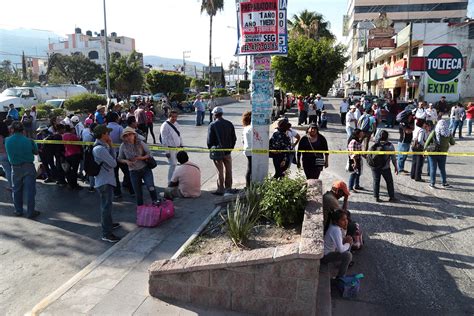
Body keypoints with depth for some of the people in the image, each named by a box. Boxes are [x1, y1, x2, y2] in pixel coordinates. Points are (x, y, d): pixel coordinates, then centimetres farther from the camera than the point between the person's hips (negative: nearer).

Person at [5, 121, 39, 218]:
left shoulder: (7, 141, -6)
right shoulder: (29, 141, -13)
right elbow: (36, 152, -1)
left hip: (15, 168, 2)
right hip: (29, 167, -2)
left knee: (16, 190, 17)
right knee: (30, 190, 3)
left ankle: (18, 210, 25)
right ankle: (30, 212, 7)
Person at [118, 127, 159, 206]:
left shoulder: (140, 143, -7)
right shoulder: (123, 146, -4)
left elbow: (149, 154, -4)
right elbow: (120, 159, 5)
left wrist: (141, 157, -21)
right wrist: (126, 161, -15)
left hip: (145, 169, -1)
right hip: (134, 172, 2)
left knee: (151, 187, -18)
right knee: (138, 192, 8)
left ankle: (155, 202, 7)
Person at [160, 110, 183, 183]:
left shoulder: (176, 124, 8)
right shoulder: (165, 126, -15)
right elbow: (164, 140, -16)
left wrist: (181, 145, 20)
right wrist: (167, 151, -17)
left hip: (178, 147, 7)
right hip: (170, 148, -7)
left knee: (175, 164, 14)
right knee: (173, 164, -8)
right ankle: (170, 181, 4)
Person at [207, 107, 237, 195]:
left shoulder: (212, 125, -11)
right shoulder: (229, 124, 3)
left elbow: (209, 140, -8)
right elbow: (234, 138, 6)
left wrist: (211, 149, 6)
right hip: (227, 151, 4)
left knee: (220, 171, 3)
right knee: (228, 170, 14)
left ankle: (220, 189, 7)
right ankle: (228, 187, 23)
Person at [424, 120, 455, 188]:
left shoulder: (434, 133, -13)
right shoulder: (449, 134, -7)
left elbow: (427, 143, -10)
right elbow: (452, 143, 8)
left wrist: (425, 149, 2)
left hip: (432, 153, -2)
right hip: (443, 154, 2)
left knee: (433, 169, 7)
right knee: (442, 168, 17)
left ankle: (432, 183, 11)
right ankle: (444, 182, 27)